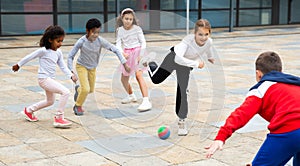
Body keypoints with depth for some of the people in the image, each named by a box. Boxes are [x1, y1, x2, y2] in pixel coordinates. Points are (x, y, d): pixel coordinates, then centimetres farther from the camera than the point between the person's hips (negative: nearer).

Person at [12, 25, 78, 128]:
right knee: (65, 92, -22)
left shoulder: (58, 53, 6)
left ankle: (29, 110, 44)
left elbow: (63, 66, 8)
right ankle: (59, 118, -16)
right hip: (44, 79, -9)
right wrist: (18, 65, 4)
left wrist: (71, 75, -7)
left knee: (50, 101, 27)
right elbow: (29, 57, -7)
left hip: (50, 79, 9)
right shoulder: (43, 51, -17)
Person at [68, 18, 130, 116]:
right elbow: (70, 56, -19)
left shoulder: (100, 40, -25)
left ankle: (78, 89, 50)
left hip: (92, 68, 4)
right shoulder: (81, 42, -28)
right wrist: (71, 72, -27)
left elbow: (115, 50, -18)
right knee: (86, 89, -17)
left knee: (91, 90, 16)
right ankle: (78, 106, 11)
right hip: (81, 66, -4)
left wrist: (124, 63, -22)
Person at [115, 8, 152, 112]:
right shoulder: (120, 30, 1)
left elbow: (143, 42, -7)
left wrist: (141, 55, -19)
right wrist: (122, 53, -22)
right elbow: (118, 44, -2)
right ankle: (131, 96, 44)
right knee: (123, 79, 14)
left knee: (138, 75, -25)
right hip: (127, 54, 5)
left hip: (137, 51, -5)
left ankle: (146, 101, -33)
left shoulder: (137, 28, -8)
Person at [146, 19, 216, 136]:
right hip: (174, 57, -3)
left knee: (183, 91, -2)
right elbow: (178, 58, -53)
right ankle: (151, 66, 51)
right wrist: (196, 64, -52)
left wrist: (210, 58, 20)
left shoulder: (209, 42, -27)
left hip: (186, 65, 3)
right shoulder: (188, 40, -41)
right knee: (156, 79, 14)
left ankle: (181, 121, 12)